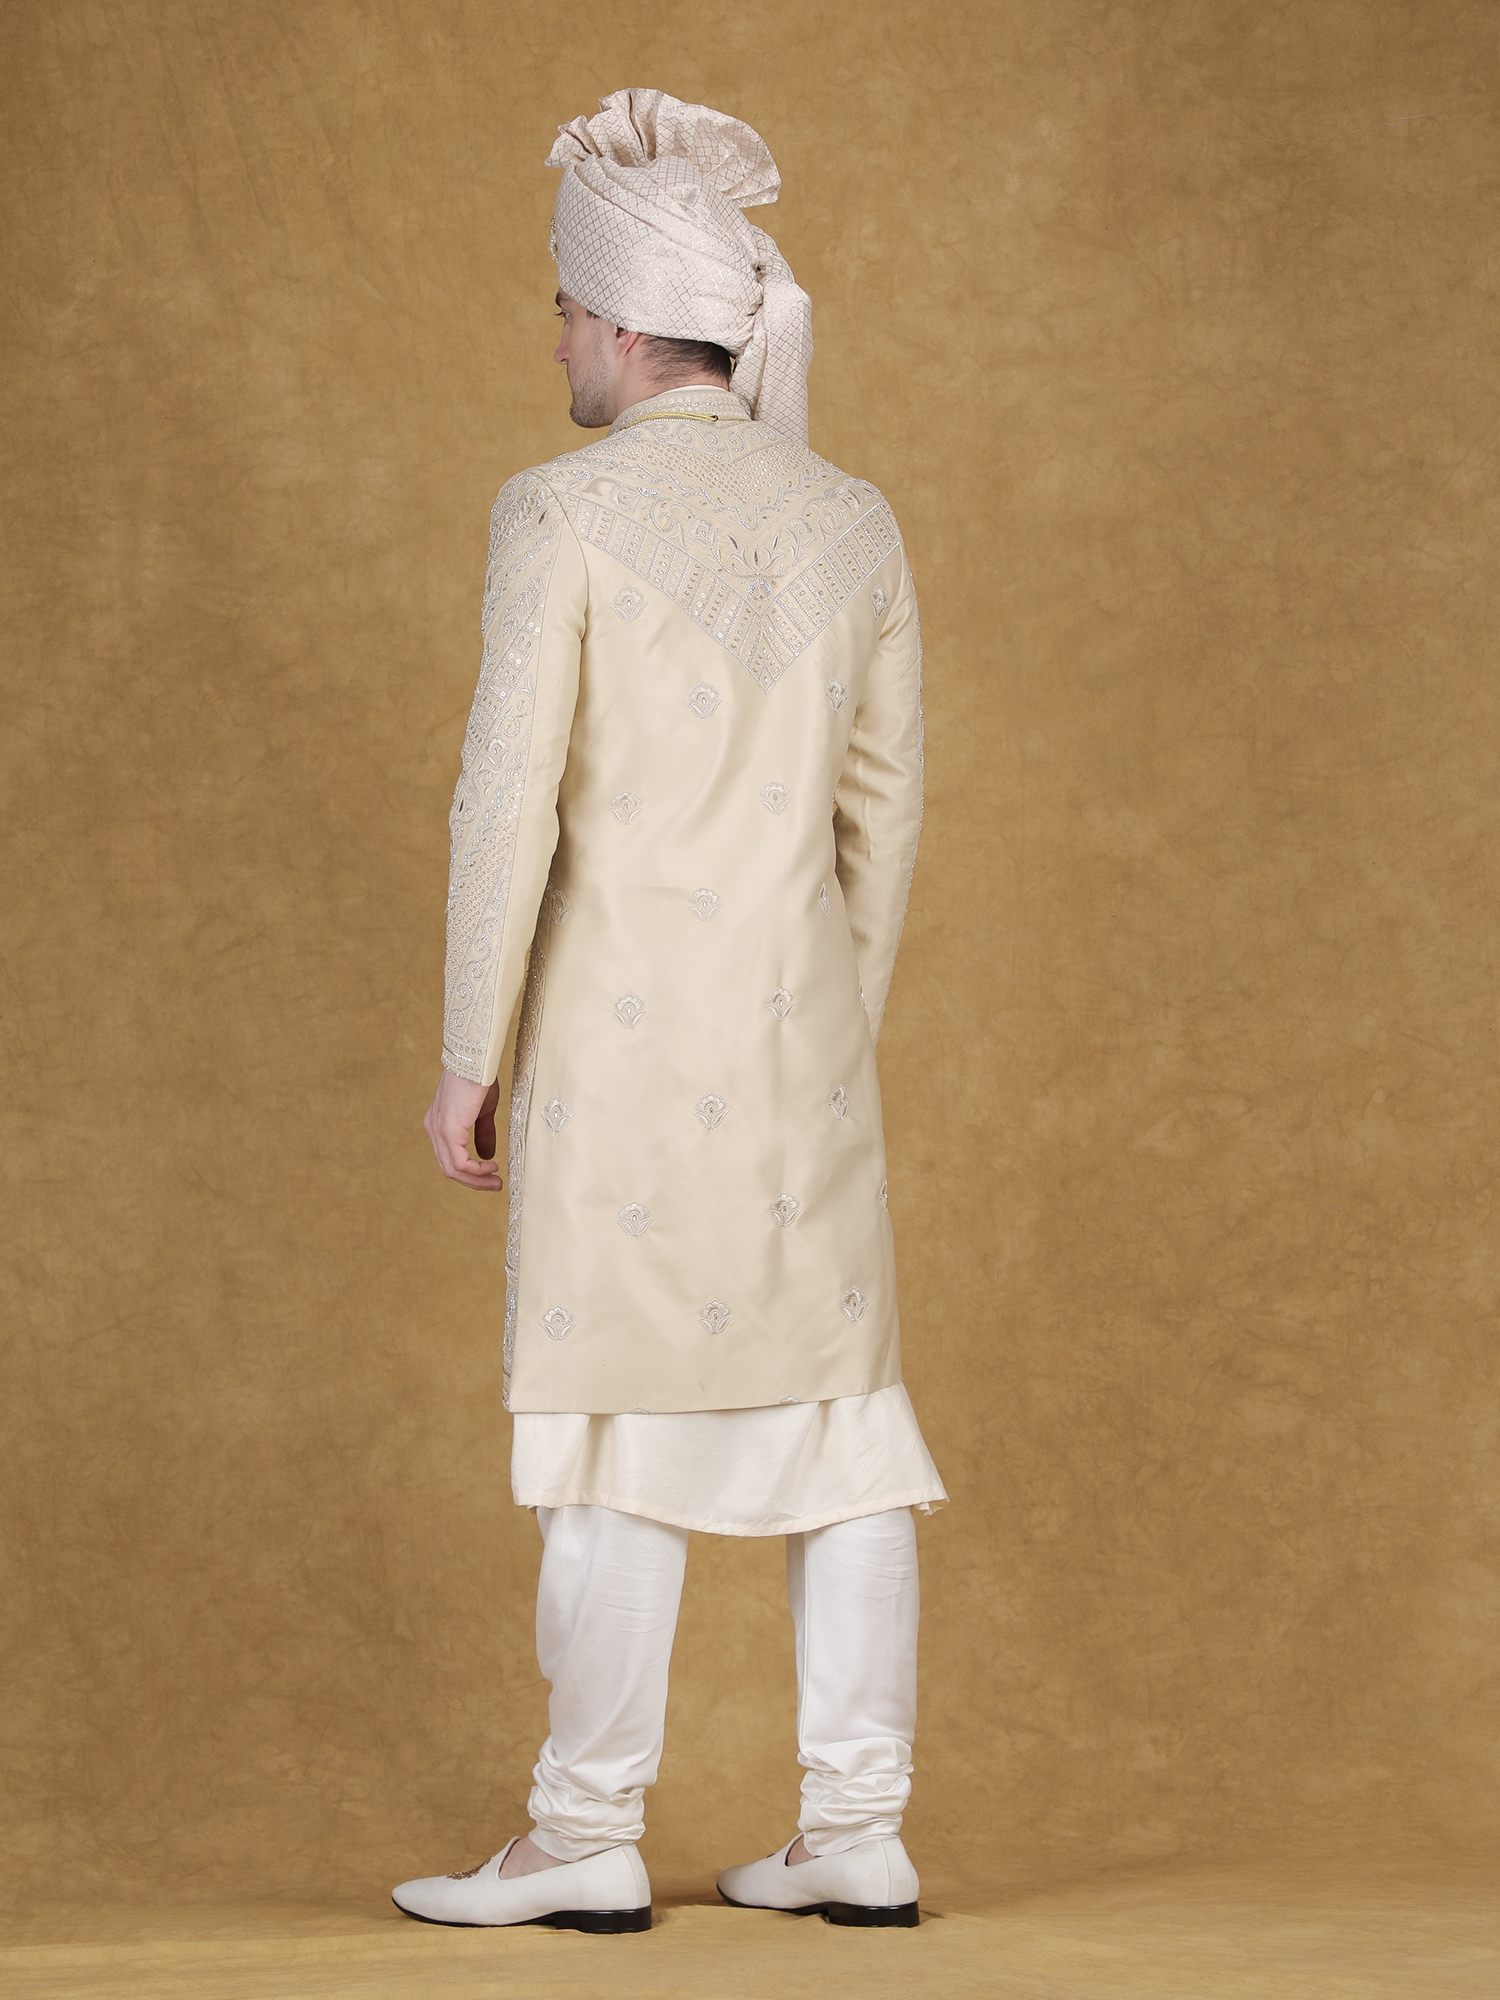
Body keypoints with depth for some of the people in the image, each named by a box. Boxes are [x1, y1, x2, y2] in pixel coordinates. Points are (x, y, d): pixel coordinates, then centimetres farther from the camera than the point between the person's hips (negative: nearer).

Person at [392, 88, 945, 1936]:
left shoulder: (565, 512, -9)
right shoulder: (852, 521, 7)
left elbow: (512, 792, -12)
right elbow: (884, 807, 10)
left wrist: (467, 1057, -5)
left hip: (622, 1017, -5)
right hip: (805, 1020, 5)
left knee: (621, 1418, 0)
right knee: (834, 1413, 8)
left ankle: (587, 1836, 6)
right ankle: (855, 1834, 10)